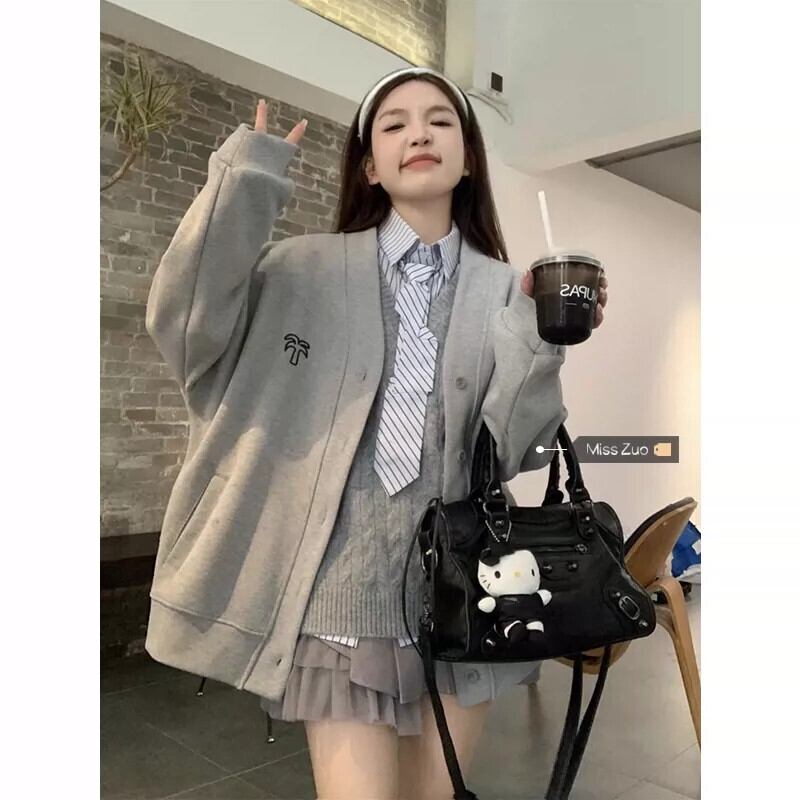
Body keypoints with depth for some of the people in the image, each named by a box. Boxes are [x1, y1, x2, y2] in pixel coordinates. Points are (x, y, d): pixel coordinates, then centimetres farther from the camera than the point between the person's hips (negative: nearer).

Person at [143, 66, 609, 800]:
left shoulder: (506, 291, 3)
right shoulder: (306, 268, 2)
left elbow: (507, 453, -4)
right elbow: (187, 330, -11)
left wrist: (542, 343, -18)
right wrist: (245, 180, -13)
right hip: (341, 594, -2)